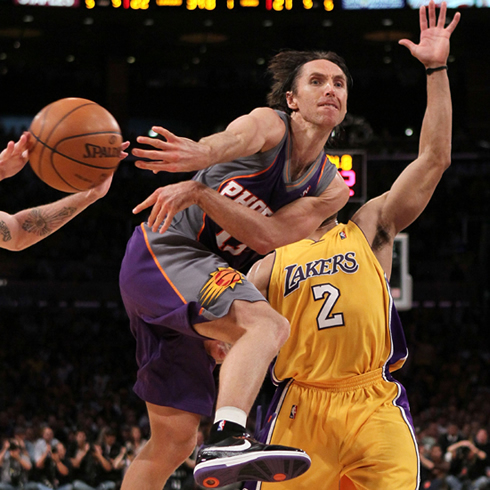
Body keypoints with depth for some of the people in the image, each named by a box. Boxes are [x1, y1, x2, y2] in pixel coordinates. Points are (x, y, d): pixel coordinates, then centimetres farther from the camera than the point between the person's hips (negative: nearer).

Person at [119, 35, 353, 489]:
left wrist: (198, 190, -23)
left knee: (173, 441, 11)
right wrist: (203, 153, -58)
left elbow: (268, 235, -7)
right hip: (162, 252, -8)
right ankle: (228, 439, -52)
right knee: (267, 325, -32)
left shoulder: (331, 189, 11)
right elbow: (235, 138, -32)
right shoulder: (268, 125, -6)